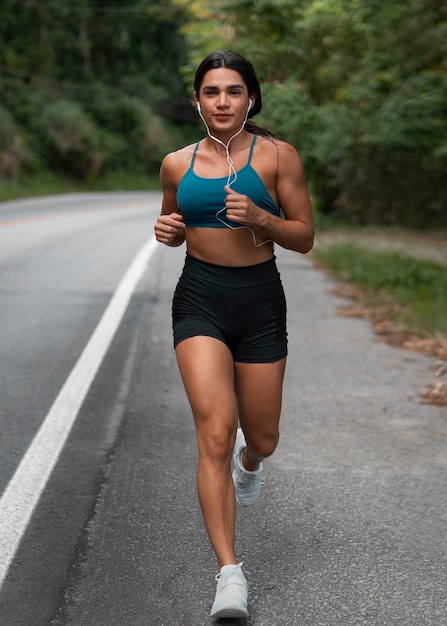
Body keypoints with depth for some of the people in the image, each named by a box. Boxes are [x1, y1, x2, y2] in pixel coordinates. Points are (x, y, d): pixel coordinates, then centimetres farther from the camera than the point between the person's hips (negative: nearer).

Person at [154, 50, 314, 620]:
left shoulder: (277, 155, -2)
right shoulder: (177, 164, 5)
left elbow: (304, 237, -1)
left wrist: (259, 216, -19)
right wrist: (167, 230, -4)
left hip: (260, 301, 0)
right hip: (199, 300, 0)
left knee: (262, 439, 13)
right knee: (214, 432, -16)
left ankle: (248, 460, 53)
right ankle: (229, 573, -11)